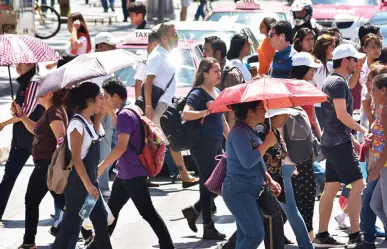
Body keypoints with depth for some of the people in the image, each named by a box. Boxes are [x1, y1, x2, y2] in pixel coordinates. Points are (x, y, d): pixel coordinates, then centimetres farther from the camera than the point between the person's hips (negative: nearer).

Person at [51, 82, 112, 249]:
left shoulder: (88, 122, 7)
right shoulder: (77, 123, -19)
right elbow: (76, 158, -21)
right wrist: (87, 185, -22)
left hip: (90, 179, 10)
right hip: (78, 182, -10)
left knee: (101, 219, 15)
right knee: (73, 223, -5)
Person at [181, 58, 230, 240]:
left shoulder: (218, 93, 15)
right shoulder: (198, 94, -11)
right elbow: (185, 114, -24)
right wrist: (206, 111, -33)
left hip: (216, 144, 9)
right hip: (203, 144, -9)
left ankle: (194, 211, 27)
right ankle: (208, 228, 2)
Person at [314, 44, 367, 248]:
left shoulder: (331, 81, 18)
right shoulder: (338, 82, -14)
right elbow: (342, 114, -21)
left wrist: (352, 139, 22)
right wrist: (362, 129, -9)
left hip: (331, 142, 10)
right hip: (339, 143, -10)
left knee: (331, 187, 10)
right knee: (357, 184, -11)